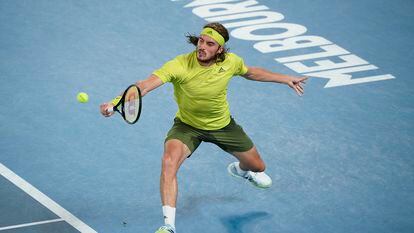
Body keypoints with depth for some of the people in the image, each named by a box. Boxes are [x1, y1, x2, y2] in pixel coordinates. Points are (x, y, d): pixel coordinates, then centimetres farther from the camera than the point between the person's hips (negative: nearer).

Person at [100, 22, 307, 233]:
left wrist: (285, 79, 12)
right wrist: (115, 102, -62)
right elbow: (145, 85, -46)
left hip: (223, 125, 4)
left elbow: (251, 73, 4)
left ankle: (240, 169, 58)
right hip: (187, 126, -3)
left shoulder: (231, 62, -21)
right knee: (169, 162, -33)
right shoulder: (180, 65, -34)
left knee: (257, 167, 17)